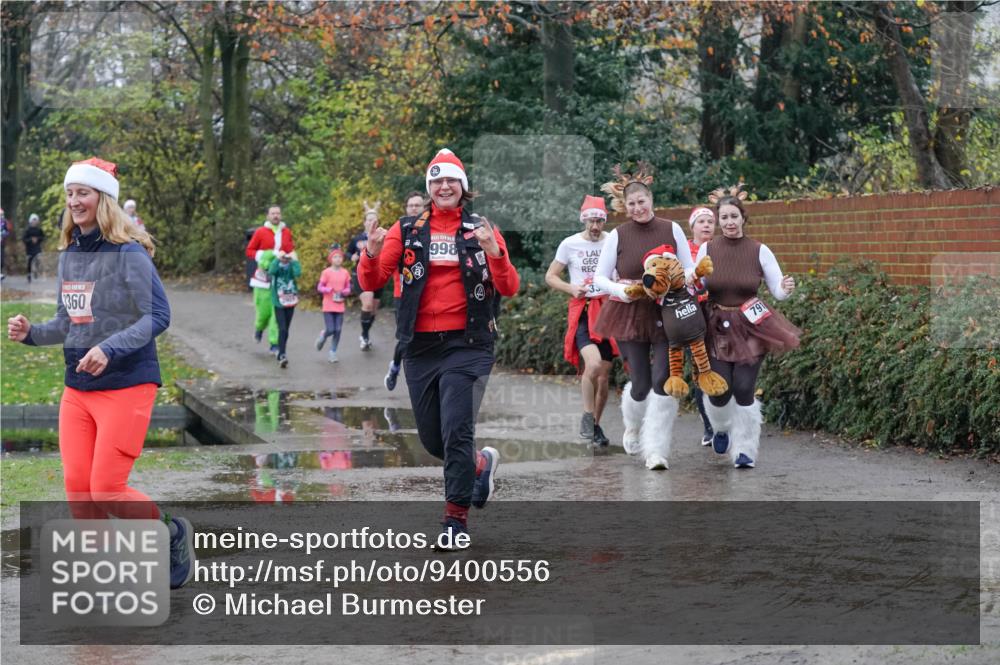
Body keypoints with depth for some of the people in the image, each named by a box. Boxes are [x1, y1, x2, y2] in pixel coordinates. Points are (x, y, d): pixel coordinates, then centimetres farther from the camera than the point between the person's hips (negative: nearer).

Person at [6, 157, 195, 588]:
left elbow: (157, 316, -16)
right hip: (77, 388, 7)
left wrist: (109, 349, -27)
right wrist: (30, 333, 0)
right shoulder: (69, 255, 9)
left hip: (127, 387, -7)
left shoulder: (127, 253, -11)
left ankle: (172, 535, 16)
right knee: (77, 487, 0)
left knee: (106, 489, -10)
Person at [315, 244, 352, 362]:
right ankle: (323, 335, 27)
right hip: (328, 307, -3)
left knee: (338, 331, 0)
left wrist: (343, 292, -11)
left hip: (340, 307, 3)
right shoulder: (326, 272, -6)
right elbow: (319, 287, -3)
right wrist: (329, 289, -20)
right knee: (331, 330, -8)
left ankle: (333, 352, 13)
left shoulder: (345, 273, 3)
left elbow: (348, 289, 10)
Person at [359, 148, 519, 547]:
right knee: (432, 440, 11)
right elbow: (371, 283, -1)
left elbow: (509, 289, -6)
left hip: (468, 345, -3)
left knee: (457, 434, -11)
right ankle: (481, 464, 39)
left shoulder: (481, 231, 3)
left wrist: (494, 253, -23)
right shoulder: (407, 231, 7)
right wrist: (372, 254, -21)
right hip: (420, 346, 3)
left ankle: (457, 518, 0)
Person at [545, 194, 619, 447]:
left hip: (608, 309, 3)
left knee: (604, 373, 7)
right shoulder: (570, 244, 0)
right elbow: (550, 277, 6)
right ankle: (588, 416, -5)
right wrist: (571, 288, -13)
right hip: (582, 310, -2)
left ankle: (596, 425, 23)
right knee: (593, 363, -25)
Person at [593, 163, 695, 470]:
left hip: (667, 313, 0)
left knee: (663, 380, -10)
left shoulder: (671, 229, 1)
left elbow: (690, 269, 7)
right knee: (640, 383, 3)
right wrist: (620, 290, -15)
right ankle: (633, 427, 37)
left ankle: (656, 449, -4)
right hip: (630, 314, 0)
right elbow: (600, 277, 3)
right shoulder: (618, 235, 0)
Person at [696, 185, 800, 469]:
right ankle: (722, 428, 30)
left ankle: (744, 450, 8)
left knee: (743, 389, -10)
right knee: (719, 392, -5)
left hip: (750, 328, -1)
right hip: (716, 328, 1)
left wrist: (786, 289, -24)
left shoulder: (759, 250, -4)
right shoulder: (707, 249, -1)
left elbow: (778, 291, -2)